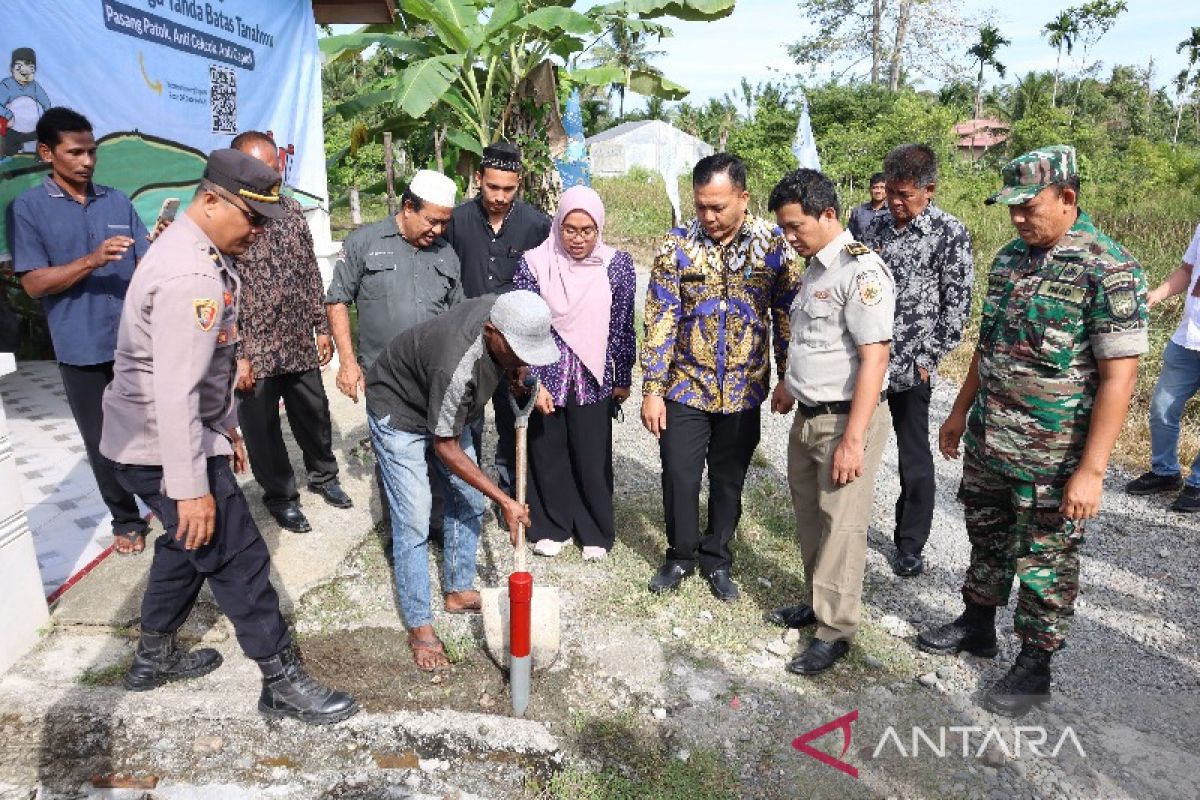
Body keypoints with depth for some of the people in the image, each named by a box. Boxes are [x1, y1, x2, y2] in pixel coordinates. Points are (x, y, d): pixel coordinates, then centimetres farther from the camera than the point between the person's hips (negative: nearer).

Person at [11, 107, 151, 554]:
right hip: (82, 349, -2)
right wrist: (91, 261, -22)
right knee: (103, 440, 9)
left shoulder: (117, 201, 8)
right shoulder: (29, 208, -1)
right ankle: (126, 520, 25)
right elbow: (34, 283, -8)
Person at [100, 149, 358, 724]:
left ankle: (153, 657, 42)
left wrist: (226, 426, 21)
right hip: (166, 447, -11)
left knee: (190, 545, 24)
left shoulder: (191, 250, 9)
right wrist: (191, 488, -27)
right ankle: (283, 683, 12)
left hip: (146, 440, 11)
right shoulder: (190, 277, -25)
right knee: (239, 558, -2)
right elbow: (175, 393, -29)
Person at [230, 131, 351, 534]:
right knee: (262, 428, 10)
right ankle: (280, 495, 29)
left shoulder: (292, 210, 4)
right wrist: (236, 355, -15)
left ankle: (323, 475, 41)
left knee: (315, 413, 18)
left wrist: (322, 327, 10)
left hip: (300, 344, 5)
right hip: (254, 350, -5)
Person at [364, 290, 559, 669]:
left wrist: (518, 372, -11)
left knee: (468, 502, 10)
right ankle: (419, 626, 5)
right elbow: (445, 447, -29)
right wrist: (505, 501, -26)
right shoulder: (457, 366, -42)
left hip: (445, 407, 8)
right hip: (399, 410, -7)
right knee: (413, 521, -9)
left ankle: (459, 591, 27)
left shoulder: (502, 310, -22)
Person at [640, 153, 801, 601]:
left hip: (744, 388, 1)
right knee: (679, 476, 4)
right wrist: (652, 390, -10)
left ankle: (716, 559, 33)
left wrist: (787, 378, 1)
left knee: (729, 480, 12)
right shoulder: (677, 245, -7)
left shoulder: (773, 243, -5)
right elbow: (661, 320, -8)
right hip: (686, 385, 0)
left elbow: (786, 313, 2)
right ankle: (681, 555, 28)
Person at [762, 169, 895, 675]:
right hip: (807, 415, 9)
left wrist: (852, 439, -24)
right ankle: (817, 602, 34)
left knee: (841, 525, 2)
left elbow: (874, 356, -22)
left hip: (845, 419, -9)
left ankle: (835, 629, 16)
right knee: (809, 514, 17)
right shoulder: (815, 268, 10)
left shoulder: (860, 270, -17)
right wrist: (791, 384, 31)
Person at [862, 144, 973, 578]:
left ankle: (910, 545, 23)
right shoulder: (878, 225, 8)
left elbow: (957, 305, -7)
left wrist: (928, 359, -10)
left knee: (914, 460, 6)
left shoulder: (950, 234, -8)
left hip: (910, 368, -5)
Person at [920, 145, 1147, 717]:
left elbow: (1119, 375, -19)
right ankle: (977, 625, 40)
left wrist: (1091, 469, -21)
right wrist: (961, 412, 17)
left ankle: (1034, 665, 27)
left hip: (1052, 459, -6)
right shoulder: (1010, 257, 5)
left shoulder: (1108, 269, -16)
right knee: (986, 538, 20)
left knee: (1046, 562, 10)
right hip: (987, 443, 6)